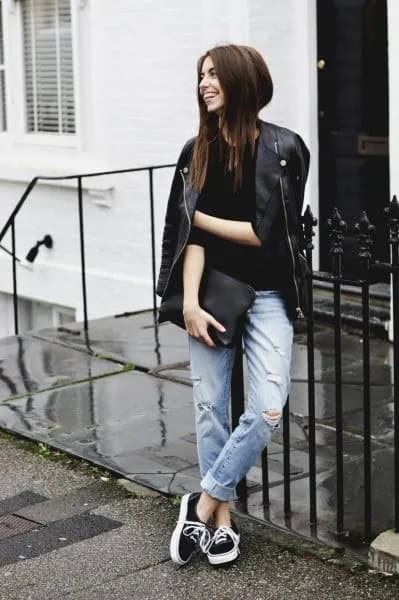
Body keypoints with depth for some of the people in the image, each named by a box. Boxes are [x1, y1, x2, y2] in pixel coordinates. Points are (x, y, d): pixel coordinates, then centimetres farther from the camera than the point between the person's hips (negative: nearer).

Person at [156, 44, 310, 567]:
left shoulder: (284, 148, -7)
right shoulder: (197, 151, 5)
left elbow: (268, 233, -12)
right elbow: (190, 235, -2)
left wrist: (200, 216, -4)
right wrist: (189, 301, -13)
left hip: (266, 295, -3)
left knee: (267, 410, -11)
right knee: (210, 406, 4)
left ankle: (204, 503, 6)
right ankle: (222, 519, 16)